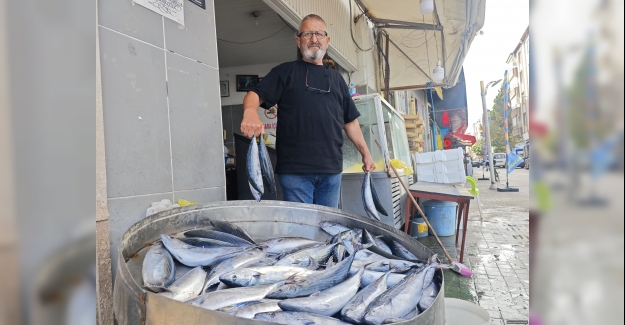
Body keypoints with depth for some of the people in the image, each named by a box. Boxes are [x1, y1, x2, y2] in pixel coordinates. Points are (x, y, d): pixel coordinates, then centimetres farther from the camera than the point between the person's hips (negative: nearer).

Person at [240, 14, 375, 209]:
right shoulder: (286, 72, 6)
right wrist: (250, 112, -29)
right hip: (295, 170, -4)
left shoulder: (336, 79, 18)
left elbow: (350, 120, 21)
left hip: (331, 170, 4)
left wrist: (365, 153, 16)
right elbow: (255, 94, -6)